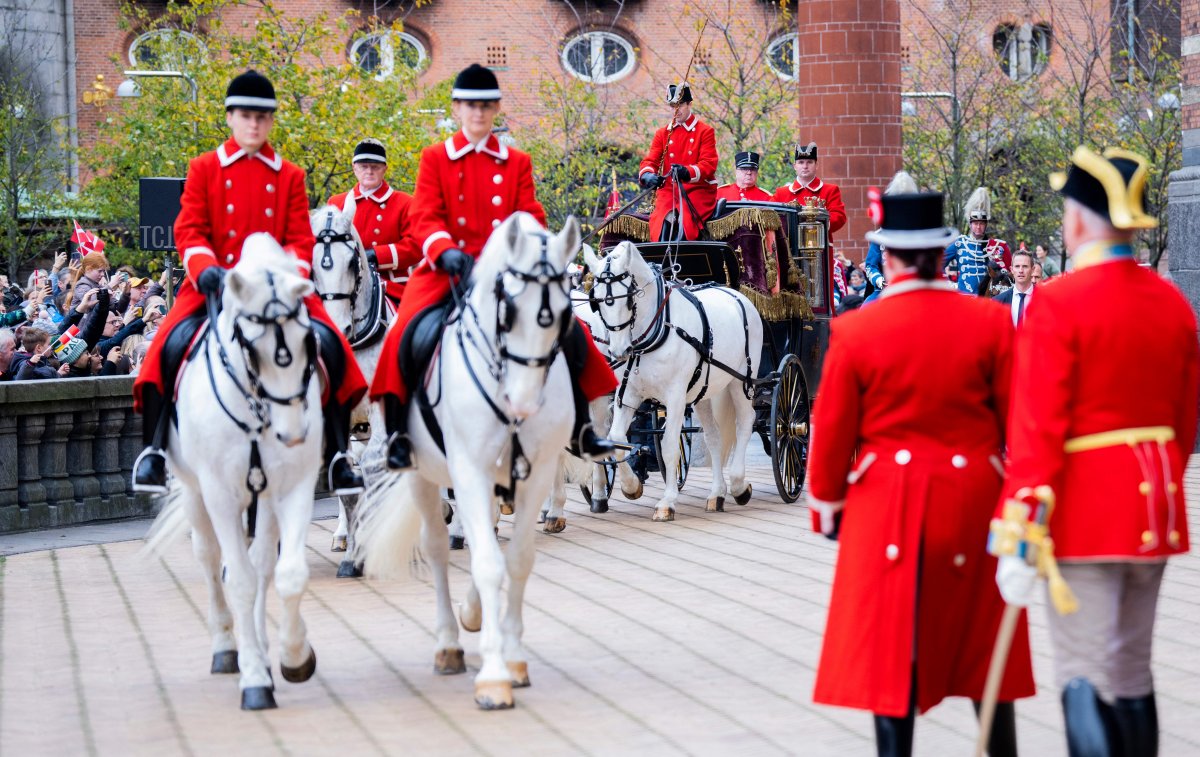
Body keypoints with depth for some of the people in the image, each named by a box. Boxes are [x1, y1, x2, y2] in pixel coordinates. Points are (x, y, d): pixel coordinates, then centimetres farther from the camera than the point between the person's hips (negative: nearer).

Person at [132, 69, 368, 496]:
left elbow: (301, 240, 6)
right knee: (173, 345, -27)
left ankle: (337, 455, -14)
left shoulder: (290, 176, 12)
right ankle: (154, 449, -16)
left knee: (328, 345, -22)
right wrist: (206, 268, -18)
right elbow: (188, 231, 1)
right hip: (215, 284, -1)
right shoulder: (204, 169, 9)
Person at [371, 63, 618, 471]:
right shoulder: (435, 158, 8)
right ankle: (397, 434, -21)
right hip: (447, 268, -2)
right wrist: (446, 251, -25)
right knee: (405, 334, -28)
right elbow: (425, 217, -4)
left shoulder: (517, 162, 14)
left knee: (568, 329, -13)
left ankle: (580, 428, -1)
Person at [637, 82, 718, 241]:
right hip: (669, 189, 2)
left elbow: (709, 164, -7)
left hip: (698, 190, -2)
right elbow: (650, 161, 6)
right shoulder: (662, 134, 15)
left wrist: (688, 172, -29)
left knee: (685, 217, -32)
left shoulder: (705, 131, 4)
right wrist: (648, 175, -20)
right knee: (665, 219, -29)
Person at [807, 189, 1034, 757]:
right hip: (975, 503, 2)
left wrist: (828, 507, 12)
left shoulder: (855, 331, -8)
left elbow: (832, 432, -2)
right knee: (984, 643, 15)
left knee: (891, 650, 4)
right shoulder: (990, 323, -5)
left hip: (889, 505, -2)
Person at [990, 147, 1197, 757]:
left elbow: (1037, 431, -17)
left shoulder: (1058, 305, -14)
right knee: (1133, 671, 16)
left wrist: (1018, 543, -17)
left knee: (1085, 678, -4)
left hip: (1084, 508, -7)